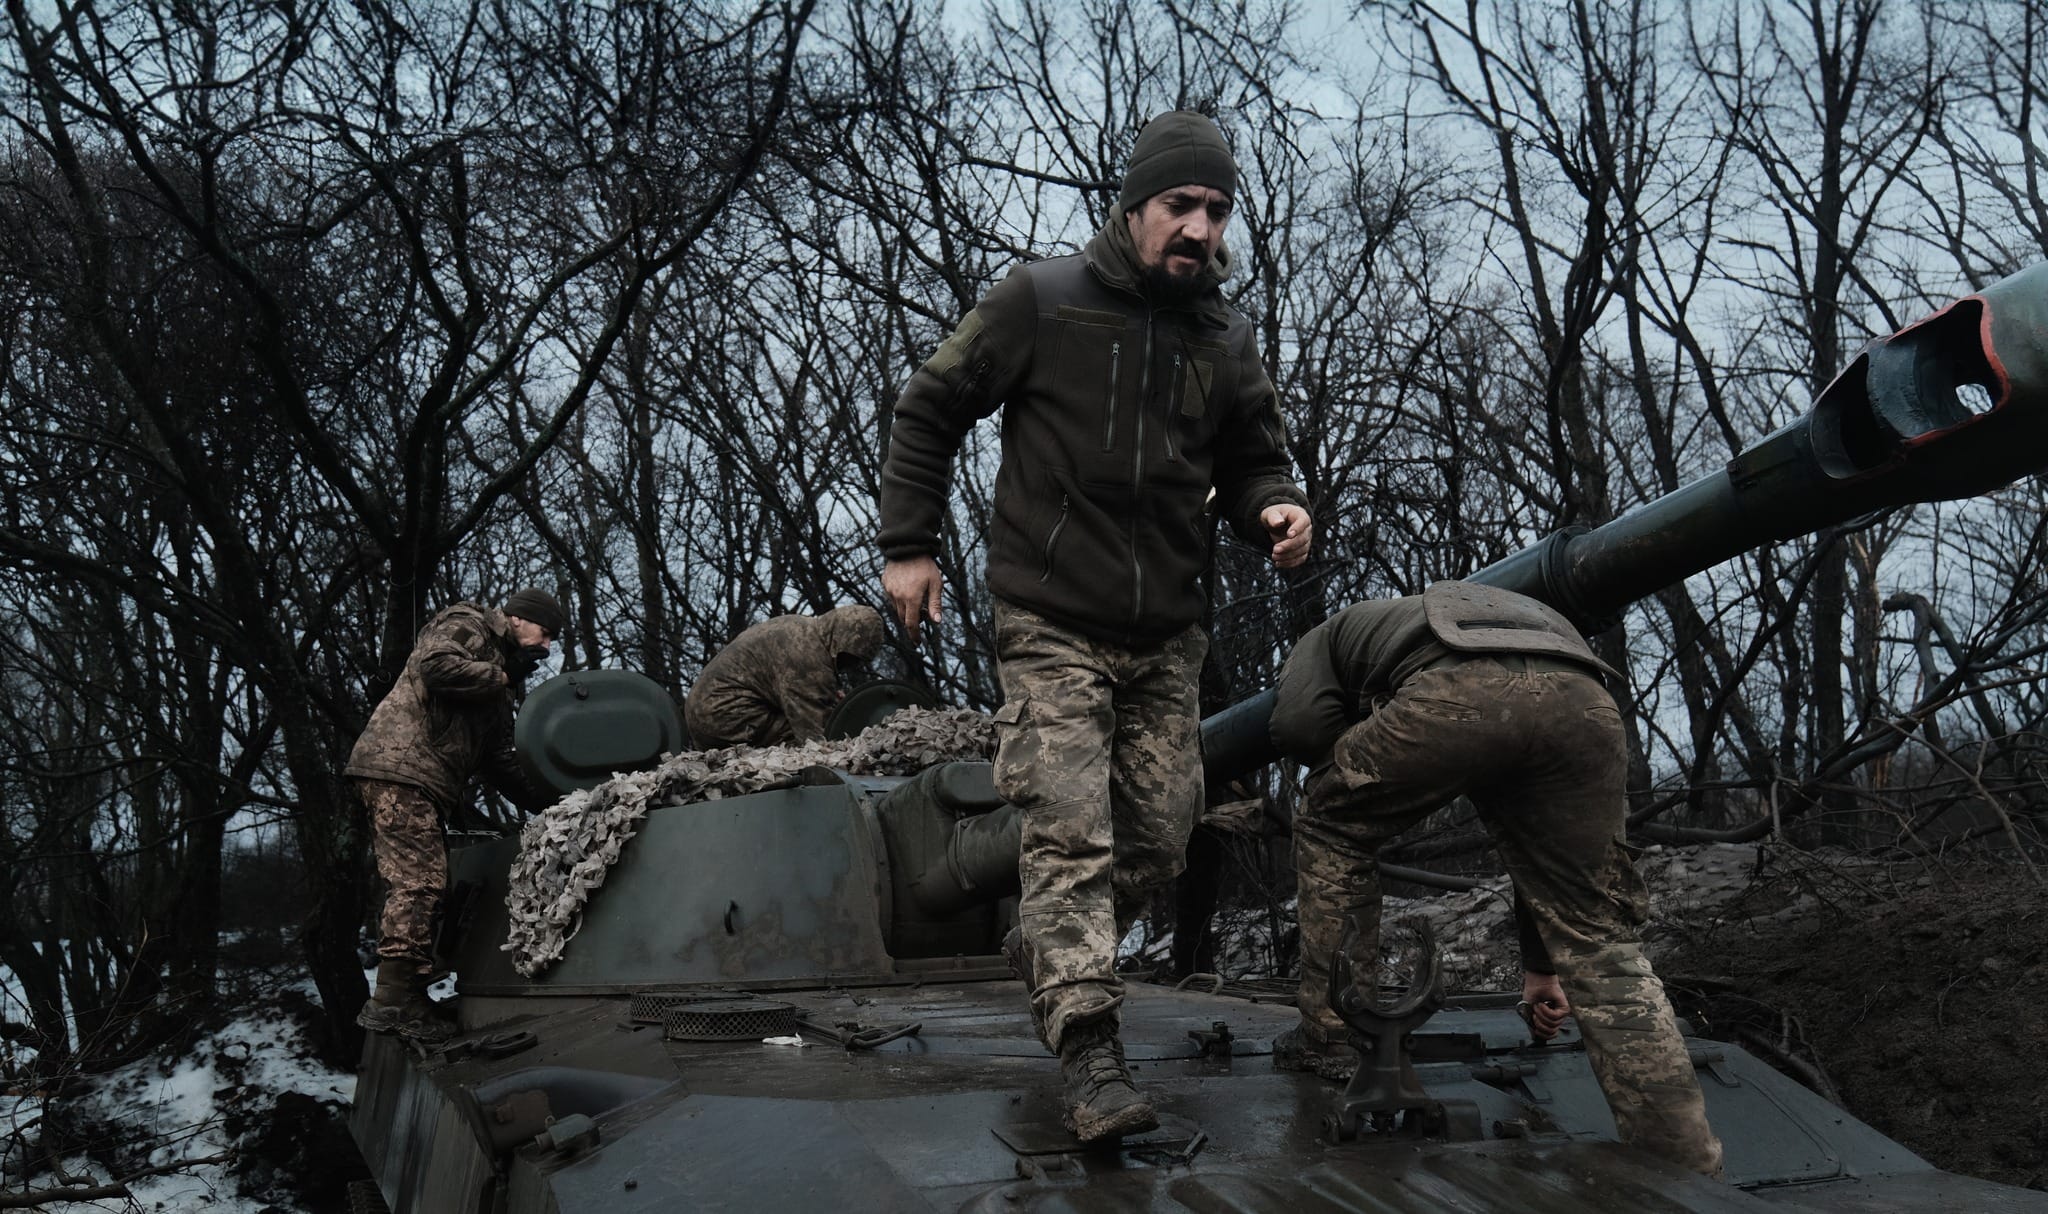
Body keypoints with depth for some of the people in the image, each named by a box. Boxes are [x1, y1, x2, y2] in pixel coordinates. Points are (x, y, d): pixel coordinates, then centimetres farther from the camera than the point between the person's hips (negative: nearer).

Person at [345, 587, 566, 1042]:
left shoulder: (496, 687, 30)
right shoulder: (467, 624, 3)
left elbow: (497, 758, 28)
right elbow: (436, 665, -19)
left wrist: (538, 800, 16)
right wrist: (501, 676, -6)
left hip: (429, 786, 10)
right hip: (398, 767, -10)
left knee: (415, 885, 6)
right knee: (421, 879, -16)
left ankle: (397, 1000, 7)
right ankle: (394, 1000, -19)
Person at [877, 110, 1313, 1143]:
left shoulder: (1225, 342, 7)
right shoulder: (1041, 302, -7)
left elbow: (1252, 462, 17)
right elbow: (929, 410, 1)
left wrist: (1275, 509, -8)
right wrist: (909, 544, -3)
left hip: (1166, 636, 5)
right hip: (1053, 627, -5)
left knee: (1157, 839, 9)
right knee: (1071, 829, -14)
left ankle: (1048, 948, 35)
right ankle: (1088, 1051, -14)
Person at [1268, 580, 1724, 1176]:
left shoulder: (1331, 634, 39)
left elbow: (1297, 724, 13)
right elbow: (1540, 843, 48)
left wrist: (1359, 772, 35)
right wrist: (1542, 965, 56)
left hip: (1456, 695, -4)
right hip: (1584, 704, 5)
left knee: (1331, 831, 25)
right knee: (1602, 943, 14)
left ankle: (1332, 1033, 25)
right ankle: (1689, 1173, 10)